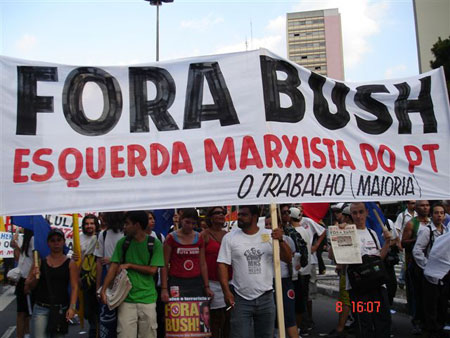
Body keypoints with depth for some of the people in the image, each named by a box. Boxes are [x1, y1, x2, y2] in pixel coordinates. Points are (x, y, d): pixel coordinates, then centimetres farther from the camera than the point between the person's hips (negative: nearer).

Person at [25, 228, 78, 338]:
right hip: (40, 308, 1)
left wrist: (72, 307, -17)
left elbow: (74, 287, -6)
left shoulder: (70, 264, 1)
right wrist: (35, 278, -11)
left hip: (61, 309, 0)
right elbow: (27, 287, 9)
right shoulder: (39, 262, 5)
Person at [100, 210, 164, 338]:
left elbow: (152, 270, -8)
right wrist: (103, 290, -9)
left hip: (147, 298, -1)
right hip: (126, 298, 1)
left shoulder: (155, 244, -4)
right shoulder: (122, 243, 3)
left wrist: (129, 265, -8)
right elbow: (114, 267, -1)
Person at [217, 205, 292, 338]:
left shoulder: (270, 235, 1)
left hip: (266, 298, 2)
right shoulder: (229, 237, -2)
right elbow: (223, 265, -3)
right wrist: (226, 292, -12)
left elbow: (288, 259, -2)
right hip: (240, 299, -2)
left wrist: (281, 240, -19)